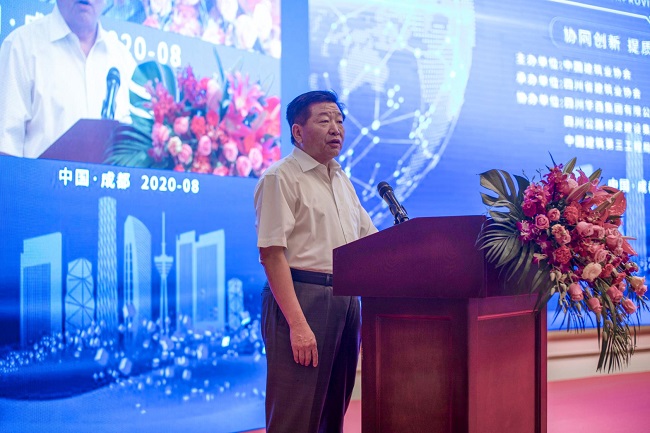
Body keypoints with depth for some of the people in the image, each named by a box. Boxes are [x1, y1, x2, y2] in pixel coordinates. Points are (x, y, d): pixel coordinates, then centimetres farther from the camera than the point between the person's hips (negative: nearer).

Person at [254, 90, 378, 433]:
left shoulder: (342, 180, 19)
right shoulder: (281, 178, -6)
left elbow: (369, 239, 23)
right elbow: (272, 254, -15)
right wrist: (298, 324, -22)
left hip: (347, 299, 8)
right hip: (302, 298, -8)